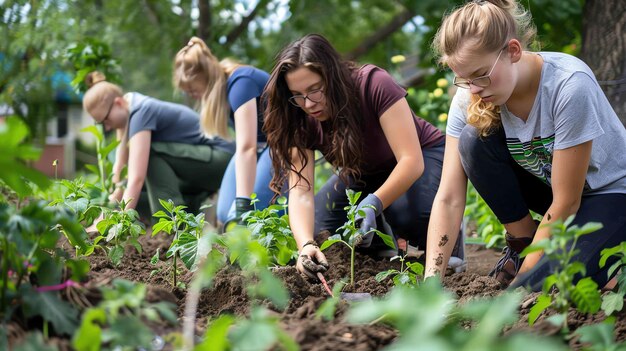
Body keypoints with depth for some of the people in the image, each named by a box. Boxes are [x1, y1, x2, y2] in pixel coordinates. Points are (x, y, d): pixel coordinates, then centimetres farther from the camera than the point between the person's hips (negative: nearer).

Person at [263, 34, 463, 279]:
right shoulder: (301, 121, -20)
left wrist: (373, 204, -52)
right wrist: (306, 246, -48)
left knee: (410, 213, -37)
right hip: (365, 174, 5)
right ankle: (379, 241, 11)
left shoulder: (374, 85, -33)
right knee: (320, 230, -18)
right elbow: (300, 191, -29)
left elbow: (411, 160, -37)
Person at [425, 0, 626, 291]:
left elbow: (565, 204, -26)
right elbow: (449, 198, -20)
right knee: (473, 140, -21)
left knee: (543, 284, -31)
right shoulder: (469, 98, -16)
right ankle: (523, 242, -3)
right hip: (546, 185, 5)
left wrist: (521, 283, -22)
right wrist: (430, 282, -31)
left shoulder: (569, 85, -32)